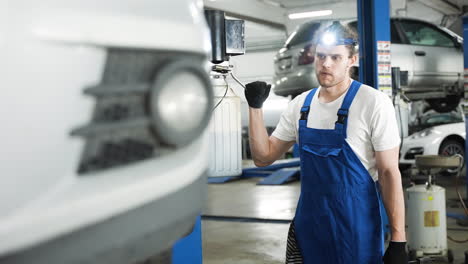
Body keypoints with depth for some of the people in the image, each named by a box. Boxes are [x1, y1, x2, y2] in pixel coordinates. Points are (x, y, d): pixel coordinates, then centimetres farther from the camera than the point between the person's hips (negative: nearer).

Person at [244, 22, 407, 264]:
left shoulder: (374, 103, -13)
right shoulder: (300, 104, 3)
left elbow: (389, 172, -11)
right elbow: (263, 157, 6)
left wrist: (398, 242, -12)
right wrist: (255, 107, -6)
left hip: (356, 227, -4)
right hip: (308, 223, 5)